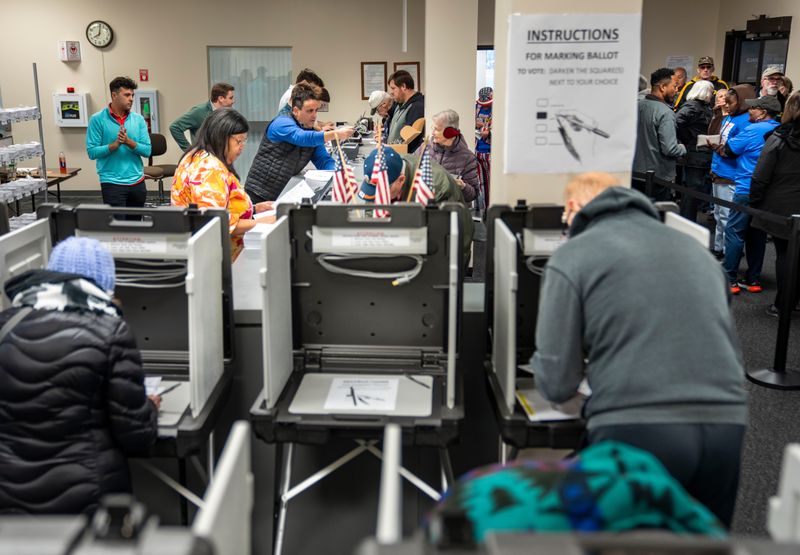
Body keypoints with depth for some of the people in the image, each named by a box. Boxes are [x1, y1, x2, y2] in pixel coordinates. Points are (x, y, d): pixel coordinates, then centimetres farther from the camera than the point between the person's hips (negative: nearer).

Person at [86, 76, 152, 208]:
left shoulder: (138, 119, 5)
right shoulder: (97, 119, -5)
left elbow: (147, 150, -1)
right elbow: (92, 152, -10)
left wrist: (129, 142, -16)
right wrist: (115, 144, -20)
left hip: (137, 182, 5)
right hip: (112, 183, -5)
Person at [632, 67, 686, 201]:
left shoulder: (638, 106, 2)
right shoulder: (665, 112, -19)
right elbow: (670, 149, -22)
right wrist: (683, 148, -2)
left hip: (636, 174, 7)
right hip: (659, 177, -7)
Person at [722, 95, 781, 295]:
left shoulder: (753, 130, -14)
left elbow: (729, 149, -7)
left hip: (747, 190, -7)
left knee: (735, 233, -1)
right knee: (757, 235, 13)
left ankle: (730, 280, -1)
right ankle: (753, 280, 18)